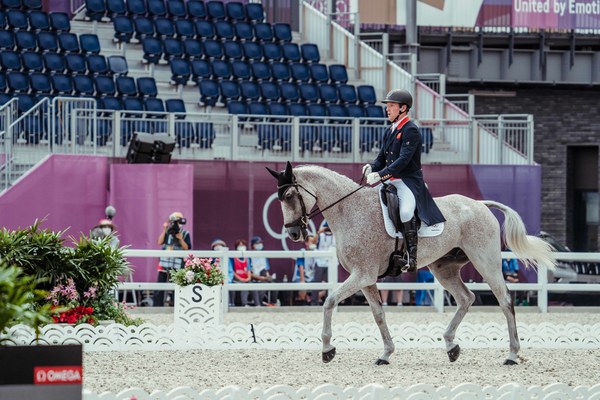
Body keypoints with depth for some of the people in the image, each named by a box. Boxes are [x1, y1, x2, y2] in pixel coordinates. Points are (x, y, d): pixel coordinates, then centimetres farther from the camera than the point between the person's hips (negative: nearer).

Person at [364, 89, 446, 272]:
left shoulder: (411, 130, -10)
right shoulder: (390, 131, 17)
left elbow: (404, 160, -20)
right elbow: (382, 158, 18)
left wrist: (380, 175, -29)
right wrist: (371, 168, -5)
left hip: (409, 182, -9)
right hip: (391, 182, 9)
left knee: (405, 212, -34)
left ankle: (411, 257, -29)